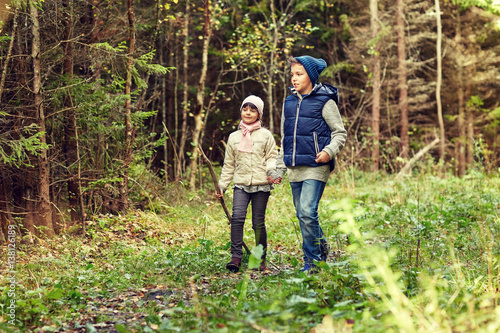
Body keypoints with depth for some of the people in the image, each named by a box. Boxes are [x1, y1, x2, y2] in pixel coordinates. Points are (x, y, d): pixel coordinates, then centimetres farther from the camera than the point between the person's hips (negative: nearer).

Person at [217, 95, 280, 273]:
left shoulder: (265, 135, 8)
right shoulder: (234, 137, 15)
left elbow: (272, 156, 6)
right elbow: (228, 164, 20)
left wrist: (271, 171, -15)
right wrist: (222, 185, 17)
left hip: (261, 185, -2)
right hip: (241, 184, 2)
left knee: (258, 223, 1)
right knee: (237, 217, -18)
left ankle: (261, 259, 14)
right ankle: (236, 256, -17)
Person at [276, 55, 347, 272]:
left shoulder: (325, 102, -3)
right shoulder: (289, 102, 15)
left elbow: (340, 132, 1)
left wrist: (329, 151, -17)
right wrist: (280, 168, 18)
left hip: (315, 167, -6)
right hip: (295, 169, 6)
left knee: (308, 212, -15)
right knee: (302, 215, 8)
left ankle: (312, 261, -4)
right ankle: (322, 251, 23)